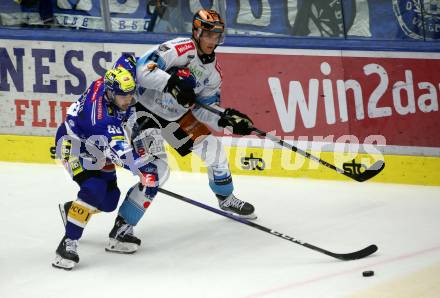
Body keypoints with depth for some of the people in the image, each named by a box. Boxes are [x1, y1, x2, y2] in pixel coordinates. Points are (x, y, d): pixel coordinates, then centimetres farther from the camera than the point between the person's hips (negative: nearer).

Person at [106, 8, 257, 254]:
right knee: (157, 170, -22)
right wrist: (173, 82, -44)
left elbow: (204, 109, 3)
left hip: (177, 115, 8)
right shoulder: (180, 49, -23)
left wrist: (228, 119, -14)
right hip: (145, 110, -8)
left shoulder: (212, 70, 2)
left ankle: (226, 198, 41)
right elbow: (142, 70, -32)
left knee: (213, 148, 12)